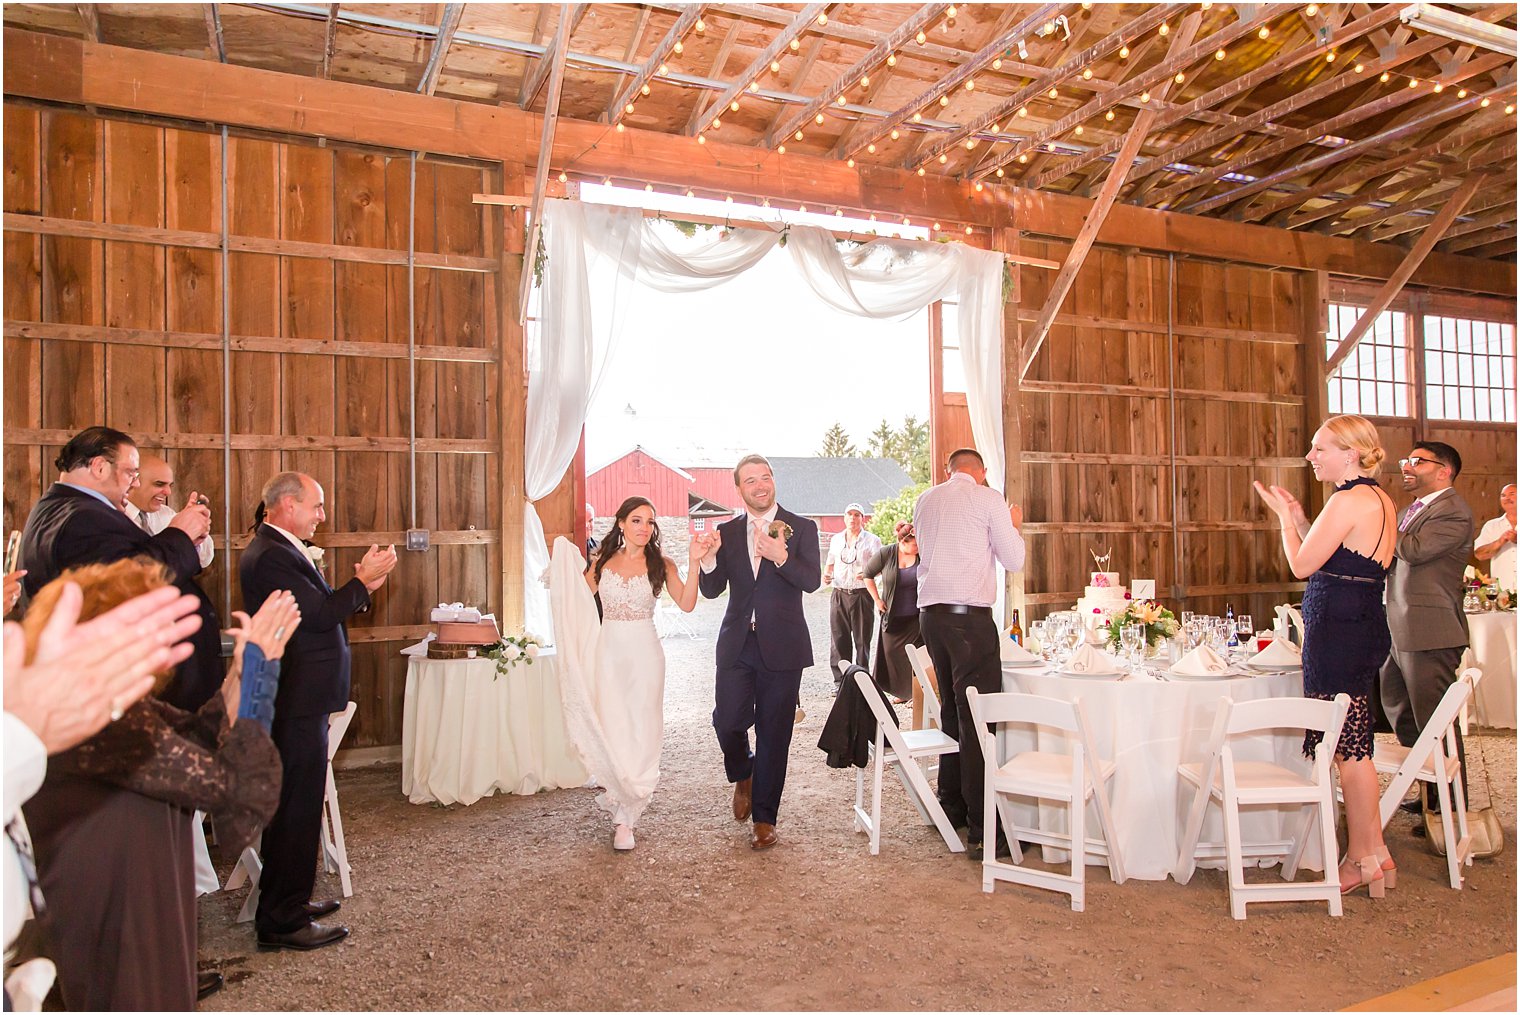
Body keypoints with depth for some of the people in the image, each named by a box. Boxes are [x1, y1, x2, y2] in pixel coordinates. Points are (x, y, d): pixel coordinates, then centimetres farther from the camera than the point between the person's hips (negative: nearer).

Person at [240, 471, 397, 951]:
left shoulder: (281, 549, 14)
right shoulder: (270, 556, -19)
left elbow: (319, 610, 15)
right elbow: (321, 615, -24)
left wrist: (360, 586, 5)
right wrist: (362, 580, -13)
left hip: (298, 700, 11)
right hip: (297, 701, -11)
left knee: (294, 806, 19)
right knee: (296, 808, -2)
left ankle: (287, 900, 32)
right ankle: (282, 921, 8)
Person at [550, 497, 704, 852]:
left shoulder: (661, 564, 1)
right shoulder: (601, 561, 6)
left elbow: (686, 604, -11)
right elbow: (578, 597, 3)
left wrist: (694, 562, -19)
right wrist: (564, 560, -2)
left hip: (644, 653, -1)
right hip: (607, 652, 2)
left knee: (639, 732, 1)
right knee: (606, 728, 2)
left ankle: (625, 816, 14)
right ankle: (615, 789, 29)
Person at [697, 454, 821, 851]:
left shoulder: (801, 528, 1)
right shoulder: (727, 532, 8)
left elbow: (812, 581, -12)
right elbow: (712, 590, 4)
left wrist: (782, 557, -29)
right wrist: (708, 558, -17)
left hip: (781, 646, -2)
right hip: (737, 644, 2)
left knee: (774, 733, 4)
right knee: (727, 721, -6)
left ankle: (764, 819, 18)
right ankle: (743, 775, 28)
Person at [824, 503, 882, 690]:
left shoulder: (871, 540, 4)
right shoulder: (836, 540, 16)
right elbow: (830, 563, 25)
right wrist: (826, 575, 4)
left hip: (861, 594, -3)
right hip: (839, 593, 3)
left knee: (862, 639, -1)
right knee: (838, 638, 1)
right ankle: (840, 680, 7)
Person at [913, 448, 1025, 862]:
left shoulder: (925, 500, 14)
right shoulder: (987, 498, -2)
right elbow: (1014, 560, 1)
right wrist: (1013, 525, 20)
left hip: (930, 612, 7)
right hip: (970, 615, -6)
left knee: (952, 710, 17)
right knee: (979, 718, -7)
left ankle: (951, 805, 25)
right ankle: (983, 830, -7)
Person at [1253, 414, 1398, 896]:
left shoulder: (1347, 502, -16)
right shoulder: (1381, 501, 15)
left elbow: (1302, 565, -11)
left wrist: (1284, 516, 2)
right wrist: (1299, 518, 17)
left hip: (1338, 628, -10)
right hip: (1367, 623, 10)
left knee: (1349, 747, -1)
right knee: (1353, 744, 14)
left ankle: (1369, 856, 8)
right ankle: (1363, 852, 22)